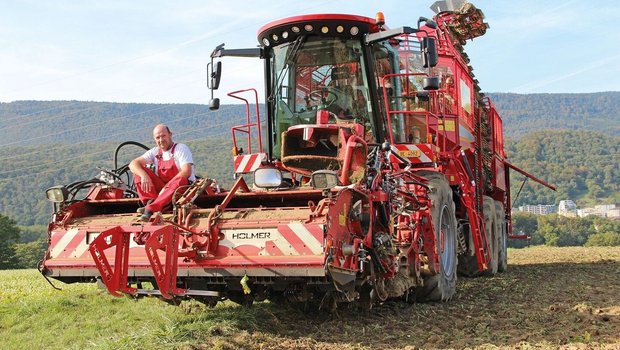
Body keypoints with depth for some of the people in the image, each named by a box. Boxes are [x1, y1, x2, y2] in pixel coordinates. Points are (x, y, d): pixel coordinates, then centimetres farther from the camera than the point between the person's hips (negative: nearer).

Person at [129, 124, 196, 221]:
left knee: (180, 179, -39)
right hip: (162, 187, 5)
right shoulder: (155, 152, 8)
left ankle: (151, 209, -44)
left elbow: (186, 172, -21)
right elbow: (133, 164, -3)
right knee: (139, 172, -8)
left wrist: (166, 187, -27)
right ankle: (151, 201, -25)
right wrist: (144, 175, -25)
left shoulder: (181, 148, -6)